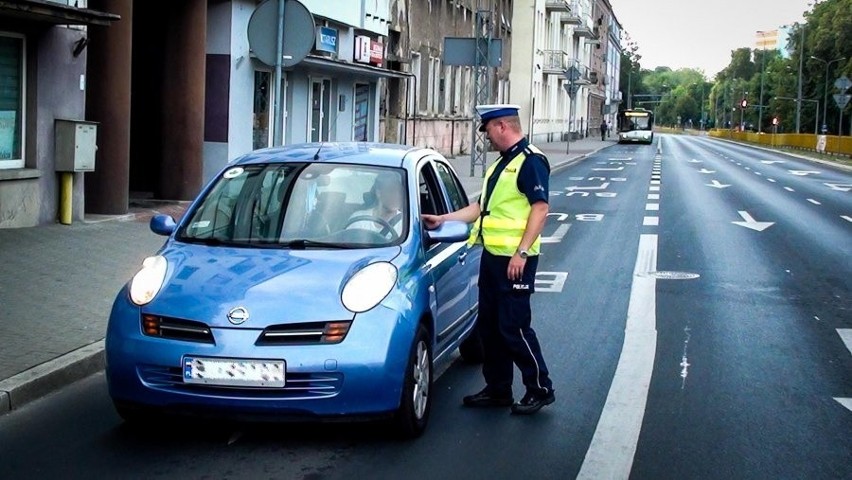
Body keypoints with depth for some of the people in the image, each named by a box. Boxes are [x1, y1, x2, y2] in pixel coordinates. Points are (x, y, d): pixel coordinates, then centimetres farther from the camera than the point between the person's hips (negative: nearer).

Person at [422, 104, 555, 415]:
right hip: (492, 256, 10)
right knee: (489, 326, 12)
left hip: (514, 260, -10)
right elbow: (481, 207, 25)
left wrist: (522, 252, -23)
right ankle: (498, 389, 22)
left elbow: (540, 208, -18)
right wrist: (443, 220, 21)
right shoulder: (501, 163, 19)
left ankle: (540, 389, 6)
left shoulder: (531, 161, -11)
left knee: (514, 327, -6)